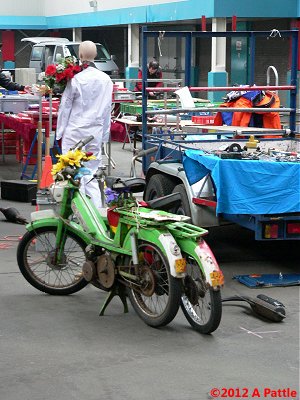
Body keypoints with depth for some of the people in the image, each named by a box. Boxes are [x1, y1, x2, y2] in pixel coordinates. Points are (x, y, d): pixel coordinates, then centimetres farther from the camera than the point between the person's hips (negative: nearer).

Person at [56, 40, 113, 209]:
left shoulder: (75, 79, -10)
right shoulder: (106, 79, 2)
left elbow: (65, 107, -2)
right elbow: (107, 109, 9)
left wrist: (60, 132, 8)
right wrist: (104, 135, 17)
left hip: (75, 132, -4)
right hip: (96, 134, 4)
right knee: (92, 177, 9)